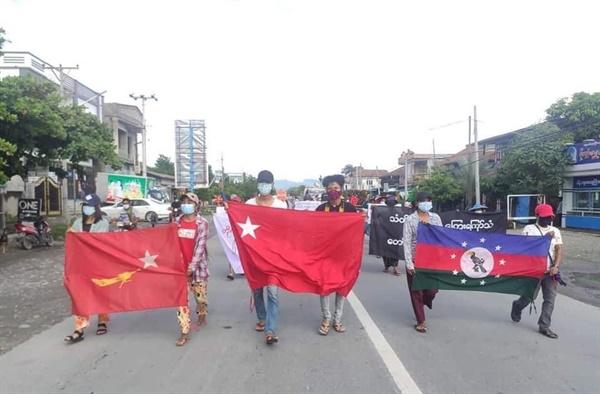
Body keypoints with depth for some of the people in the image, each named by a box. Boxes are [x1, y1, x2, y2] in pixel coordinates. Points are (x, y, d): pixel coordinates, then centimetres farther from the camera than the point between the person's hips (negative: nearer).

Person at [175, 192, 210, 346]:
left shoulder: (202, 223, -8)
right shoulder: (177, 222, 3)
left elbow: (201, 246, -12)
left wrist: (192, 267, -16)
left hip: (197, 266, -2)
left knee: (200, 295, 12)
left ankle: (202, 314, 43)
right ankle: (185, 332, 6)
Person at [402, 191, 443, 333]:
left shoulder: (436, 218, 5)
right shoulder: (410, 219, -5)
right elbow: (406, 242, -8)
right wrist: (409, 263, -14)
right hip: (416, 259, -3)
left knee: (433, 289, 4)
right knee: (416, 291, 4)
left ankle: (423, 302, 39)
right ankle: (421, 321, 19)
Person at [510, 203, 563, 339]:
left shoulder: (555, 231, 9)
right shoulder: (529, 229, -2)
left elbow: (559, 250, 0)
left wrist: (556, 266, -14)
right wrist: (545, 237, -19)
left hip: (550, 271, 4)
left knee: (550, 298, 1)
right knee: (530, 296, 2)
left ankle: (544, 326, 9)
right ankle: (517, 306, 33)